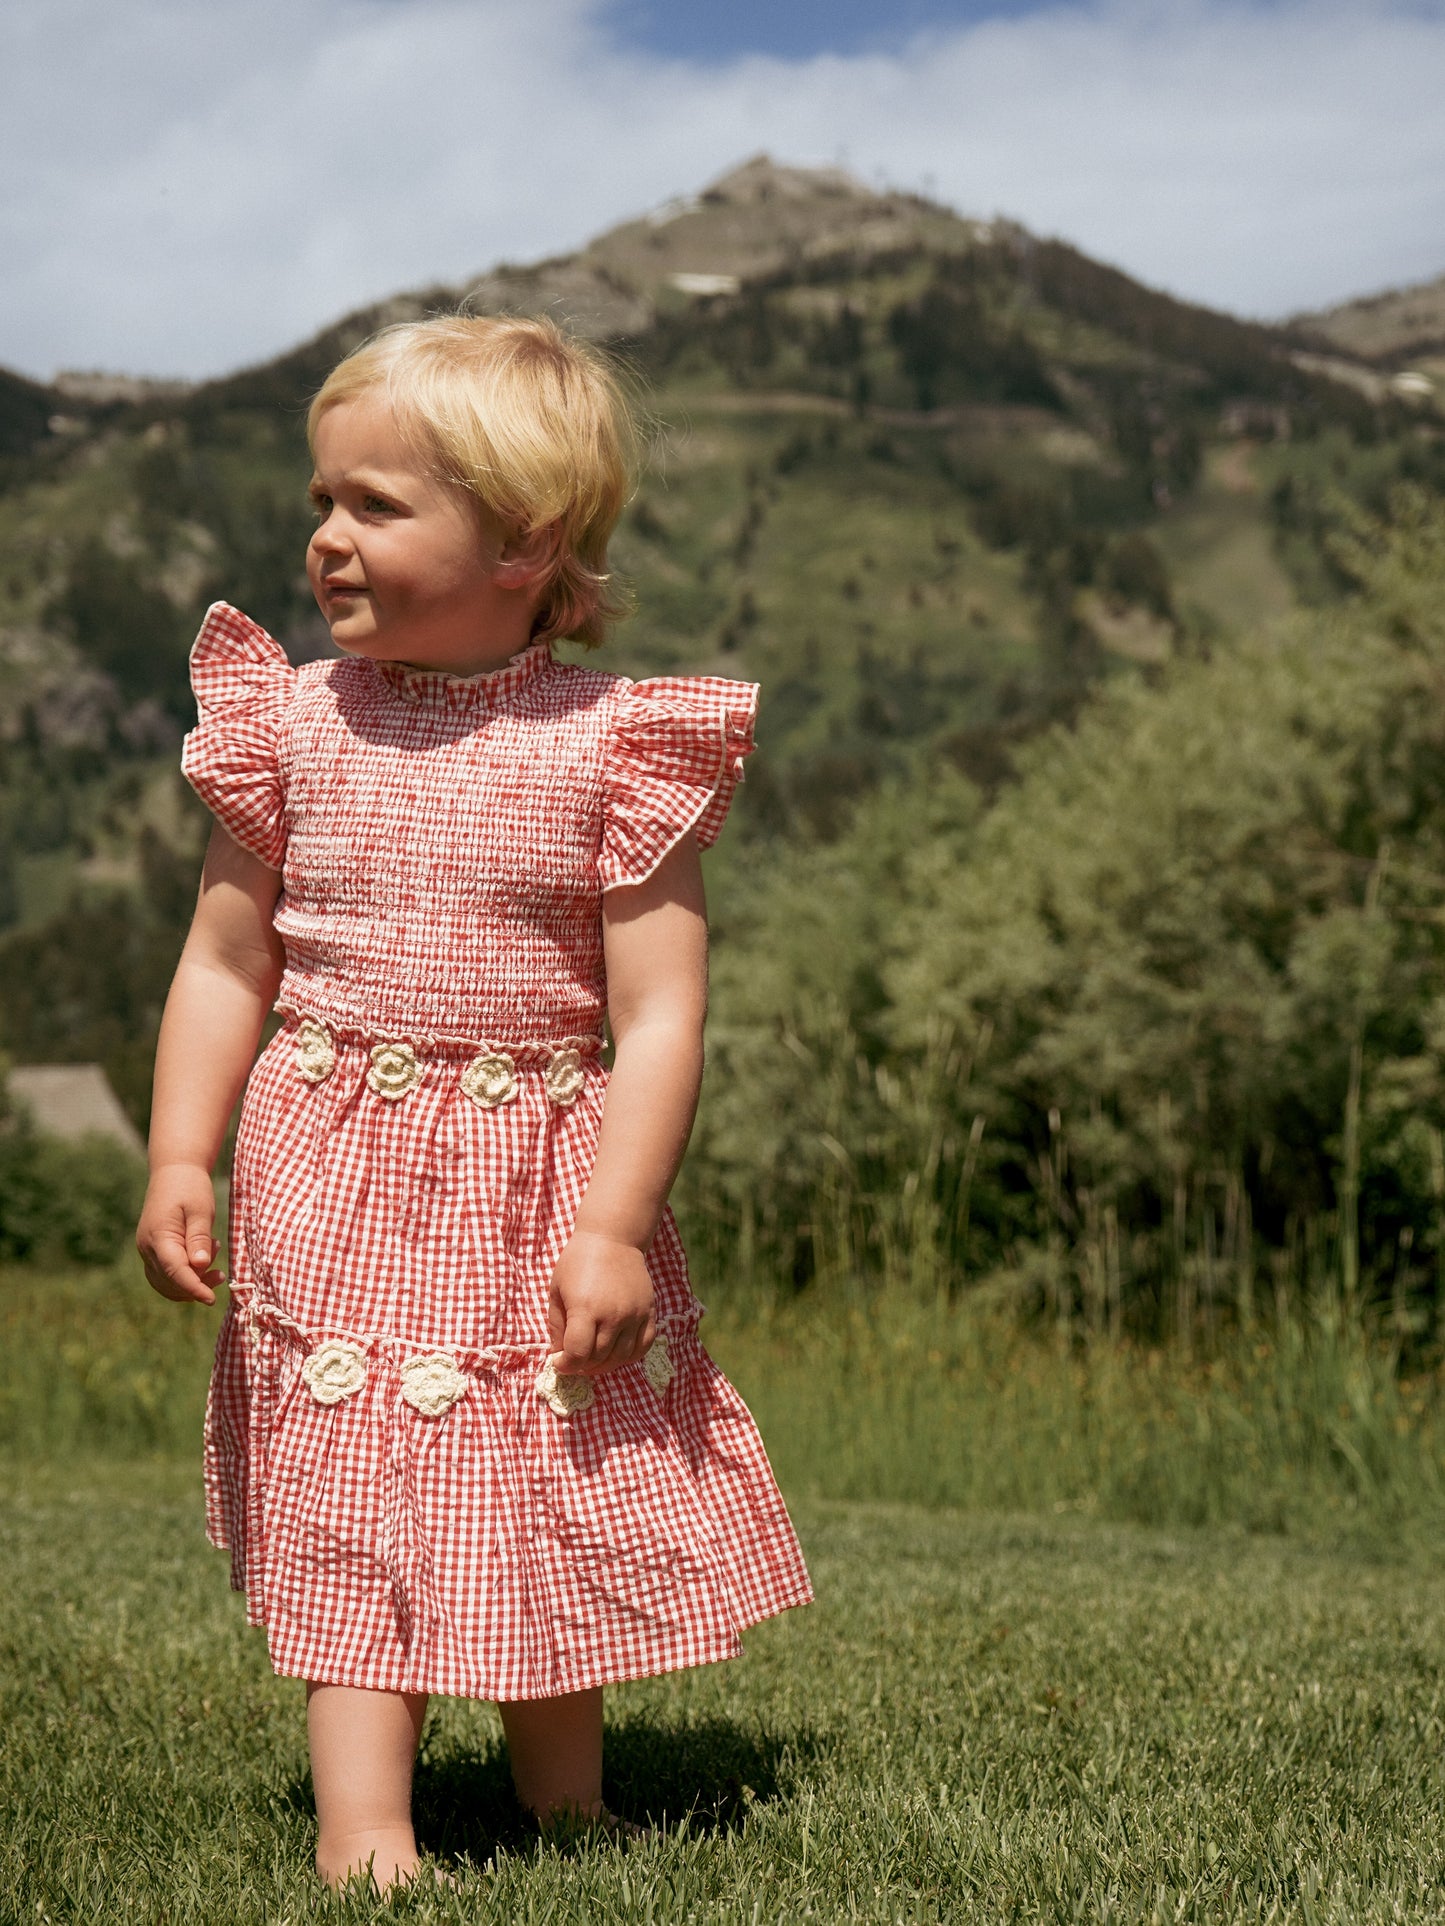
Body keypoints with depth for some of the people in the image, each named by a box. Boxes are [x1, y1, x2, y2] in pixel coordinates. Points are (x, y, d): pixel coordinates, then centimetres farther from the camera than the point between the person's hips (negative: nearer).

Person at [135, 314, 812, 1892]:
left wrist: (614, 1225, -15)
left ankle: (565, 1799, 32)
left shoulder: (611, 746, -9)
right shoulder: (296, 721, 0)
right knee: (359, 1497, -3)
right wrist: (179, 1158, -2)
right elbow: (225, 961, 6)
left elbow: (659, 1014, -9)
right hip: (338, 1182, 1)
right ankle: (360, 1821, 4)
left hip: (541, 1186, 0)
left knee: (555, 1498, 12)